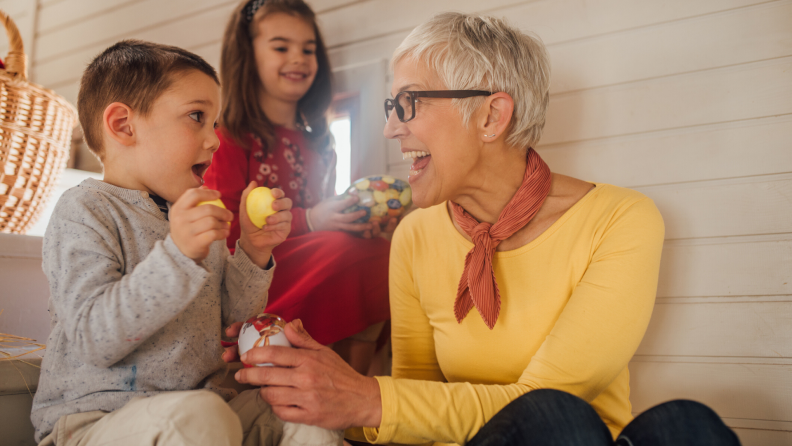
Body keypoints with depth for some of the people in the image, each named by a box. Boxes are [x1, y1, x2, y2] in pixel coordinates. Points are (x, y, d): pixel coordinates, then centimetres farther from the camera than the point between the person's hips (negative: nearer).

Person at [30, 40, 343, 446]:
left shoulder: (195, 217, 13)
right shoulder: (84, 210, -12)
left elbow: (229, 317, 15)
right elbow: (93, 340, -24)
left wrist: (253, 253, -2)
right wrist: (176, 256, -33)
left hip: (198, 401, 6)